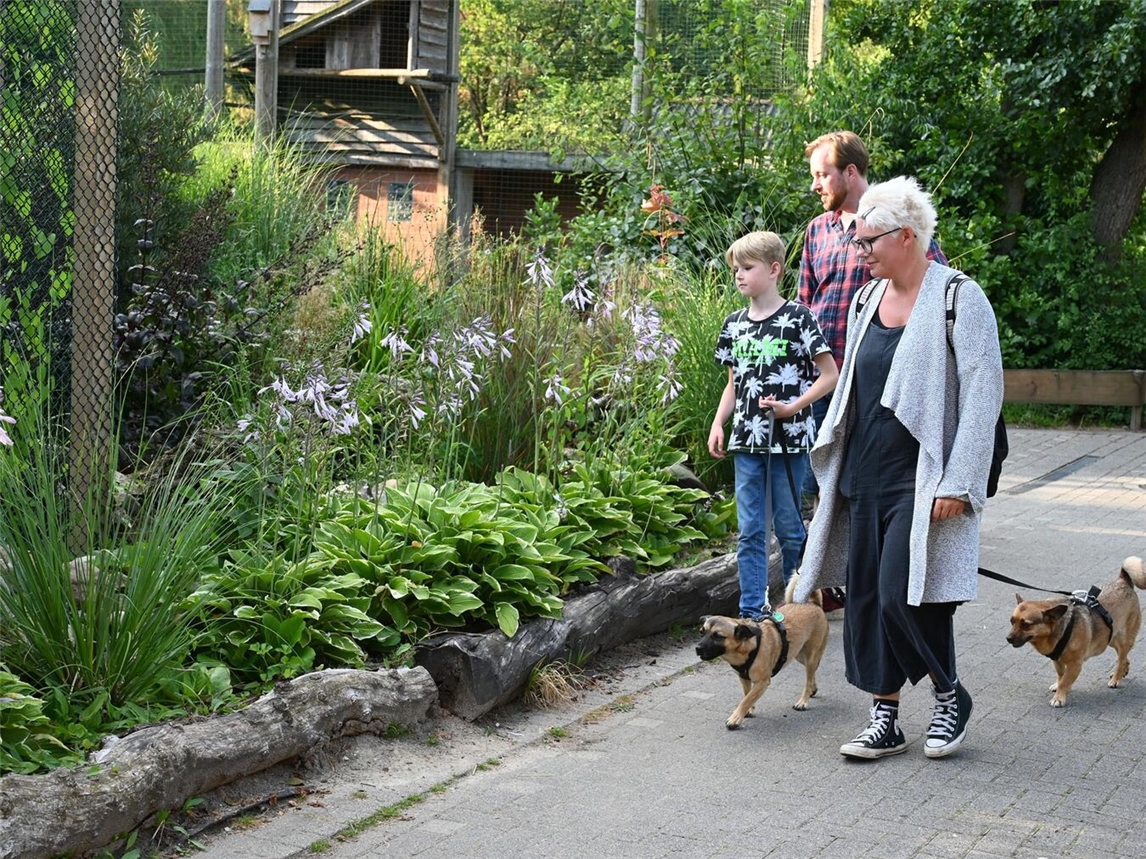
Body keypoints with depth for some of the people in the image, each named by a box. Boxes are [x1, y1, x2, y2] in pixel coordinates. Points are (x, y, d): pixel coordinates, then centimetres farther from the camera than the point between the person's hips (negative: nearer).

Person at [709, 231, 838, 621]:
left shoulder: (798, 318, -8)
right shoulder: (734, 324, 9)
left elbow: (829, 375, -7)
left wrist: (793, 406, -16)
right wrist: (717, 424, 7)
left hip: (789, 439, -5)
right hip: (747, 439, 5)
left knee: (789, 526, 5)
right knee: (749, 530, 6)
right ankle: (752, 610, 12)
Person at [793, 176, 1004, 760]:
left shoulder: (959, 299, -9)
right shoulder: (868, 300, 12)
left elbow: (983, 393, -12)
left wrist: (958, 483, -17)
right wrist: (834, 460, 17)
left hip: (920, 481, -7)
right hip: (865, 477, 7)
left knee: (903, 596, -12)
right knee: (866, 598, 5)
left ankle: (949, 695, 13)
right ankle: (884, 721, 15)